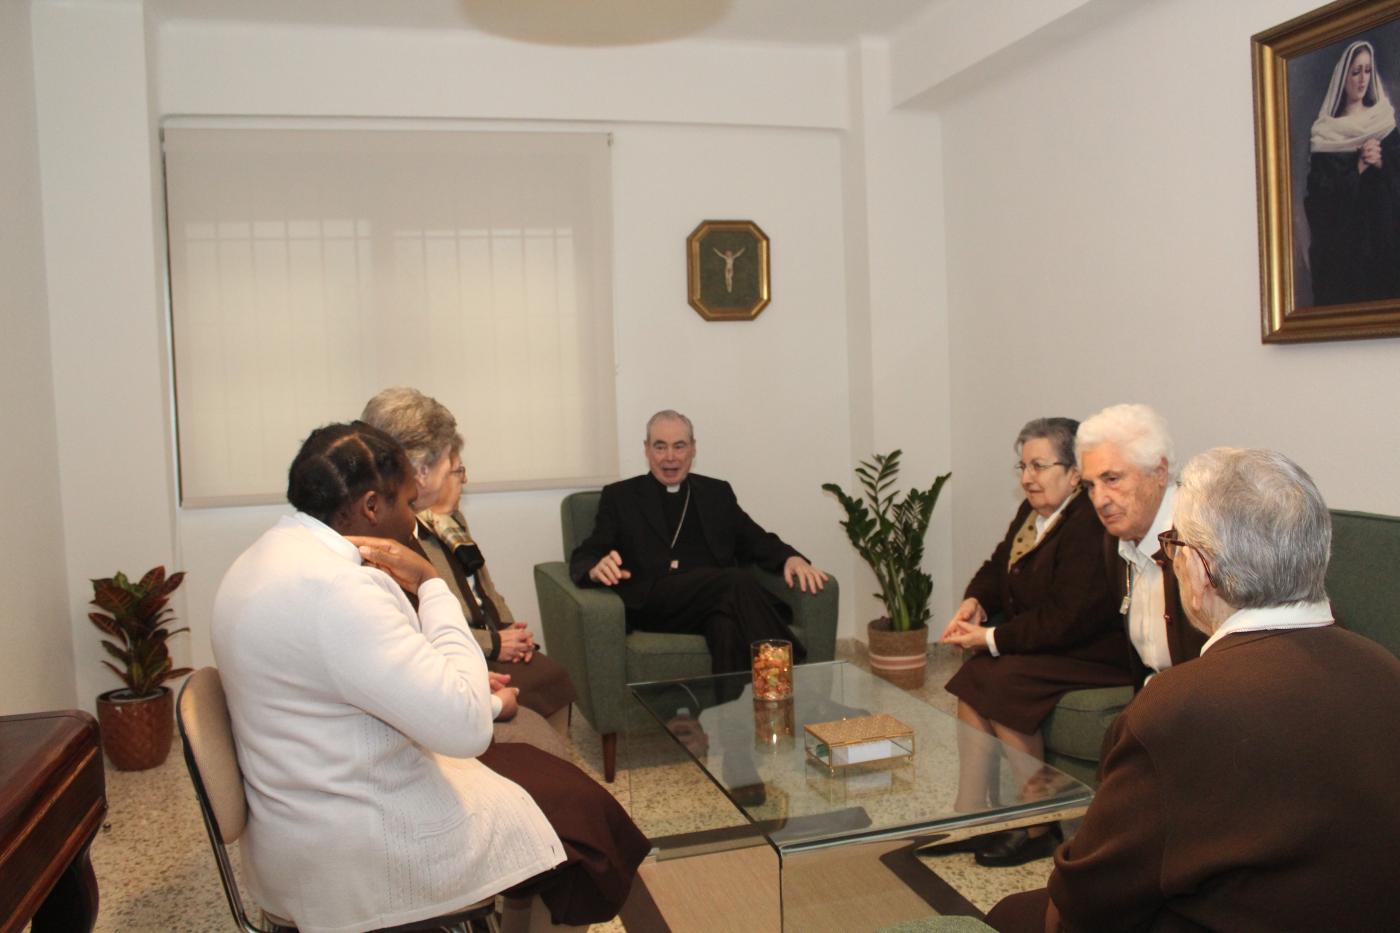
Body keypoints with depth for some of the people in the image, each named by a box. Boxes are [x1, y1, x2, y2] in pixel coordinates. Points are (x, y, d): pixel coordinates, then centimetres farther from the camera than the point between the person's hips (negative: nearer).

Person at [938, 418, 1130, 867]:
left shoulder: (1090, 527, -22)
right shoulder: (1033, 511, 7)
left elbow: (1068, 620, -26)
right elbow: (998, 567, 19)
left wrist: (993, 639, -22)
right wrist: (973, 602, -2)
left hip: (1092, 656, -9)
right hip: (1039, 643, 9)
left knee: (1000, 683, -24)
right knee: (973, 680, -12)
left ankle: (1039, 828, -9)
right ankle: (971, 818, -5)